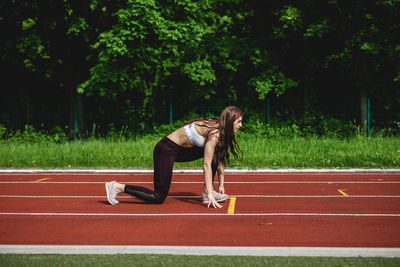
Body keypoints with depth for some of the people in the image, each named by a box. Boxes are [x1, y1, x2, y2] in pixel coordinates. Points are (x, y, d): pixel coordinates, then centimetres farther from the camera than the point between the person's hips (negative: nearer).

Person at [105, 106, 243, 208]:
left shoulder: (219, 129, 5)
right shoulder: (214, 133, -22)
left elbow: (219, 159, 13)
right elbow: (206, 165, -23)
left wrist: (221, 185, 14)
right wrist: (211, 194, -22)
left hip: (179, 150, 9)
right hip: (165, 151, -9)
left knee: (213, 153, 7)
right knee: (158, 198, -6)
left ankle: (207, 192, 10)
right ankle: (117, 187, -1)